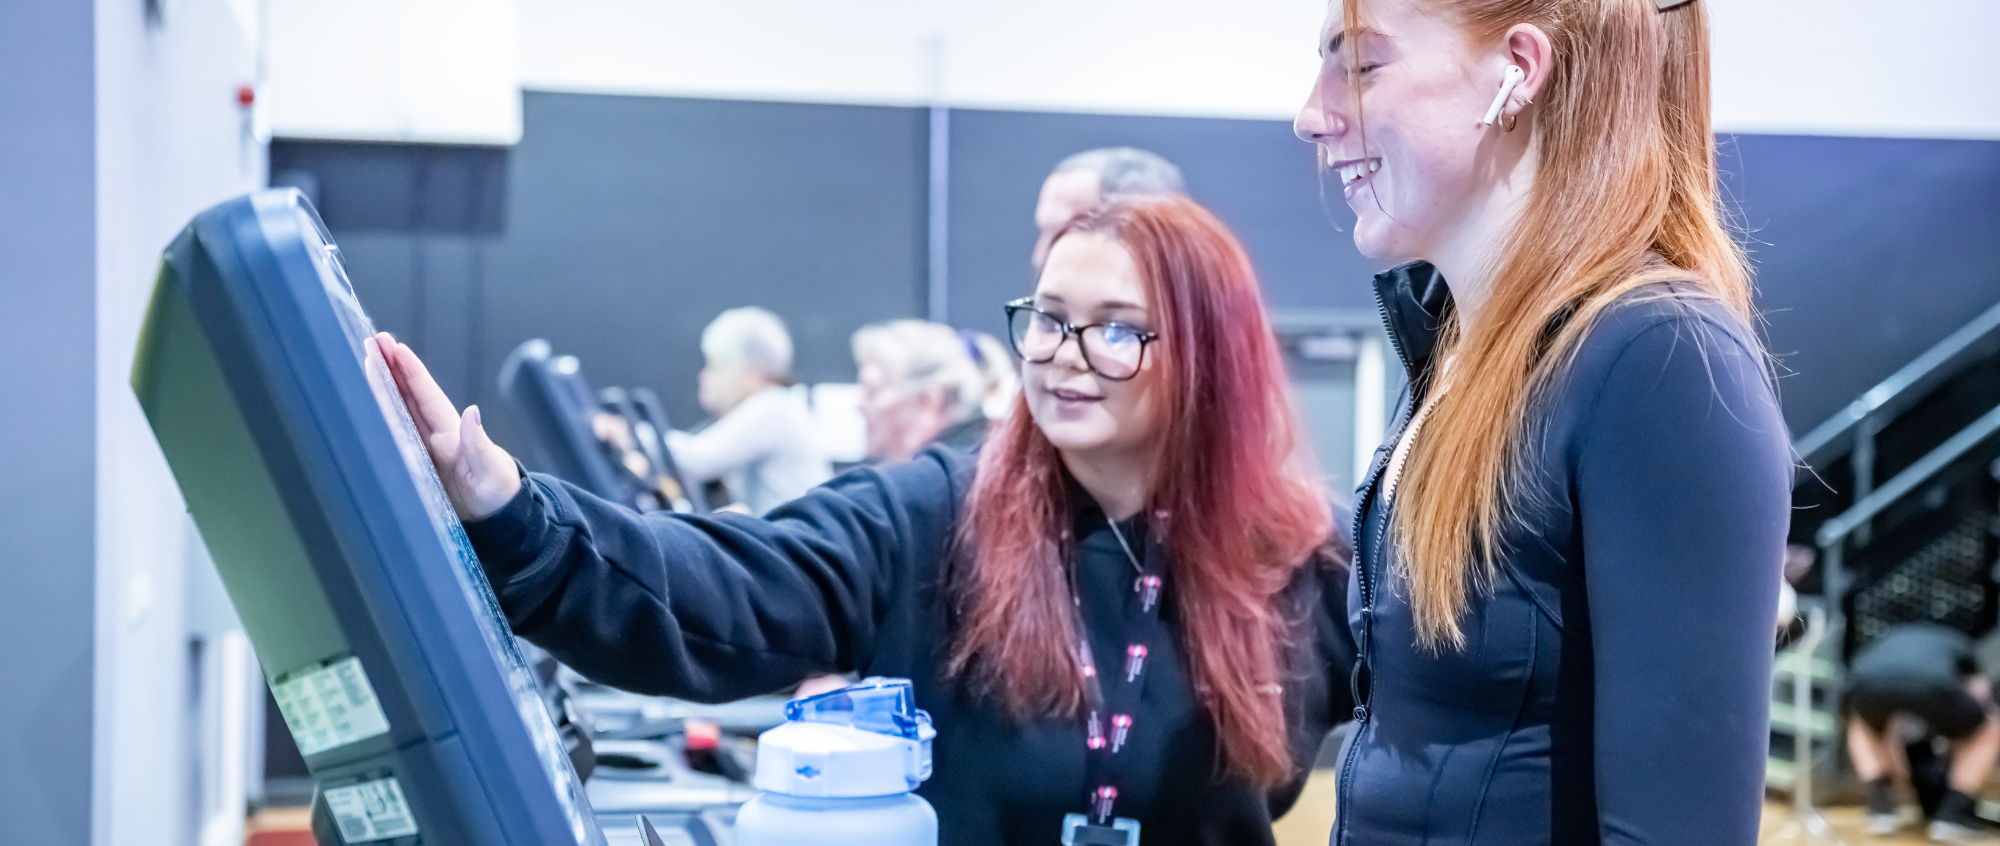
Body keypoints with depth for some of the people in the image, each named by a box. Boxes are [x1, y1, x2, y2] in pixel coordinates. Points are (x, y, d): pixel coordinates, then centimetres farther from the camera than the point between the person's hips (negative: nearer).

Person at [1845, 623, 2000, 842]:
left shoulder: (1887, 641, 46)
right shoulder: (1958, 644, 42)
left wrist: (1901, 778, 60)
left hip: (1868, 683, 2)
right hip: (1931, 685, -2)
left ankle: (1882, 808, 26)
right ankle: (1952, 816, 19)